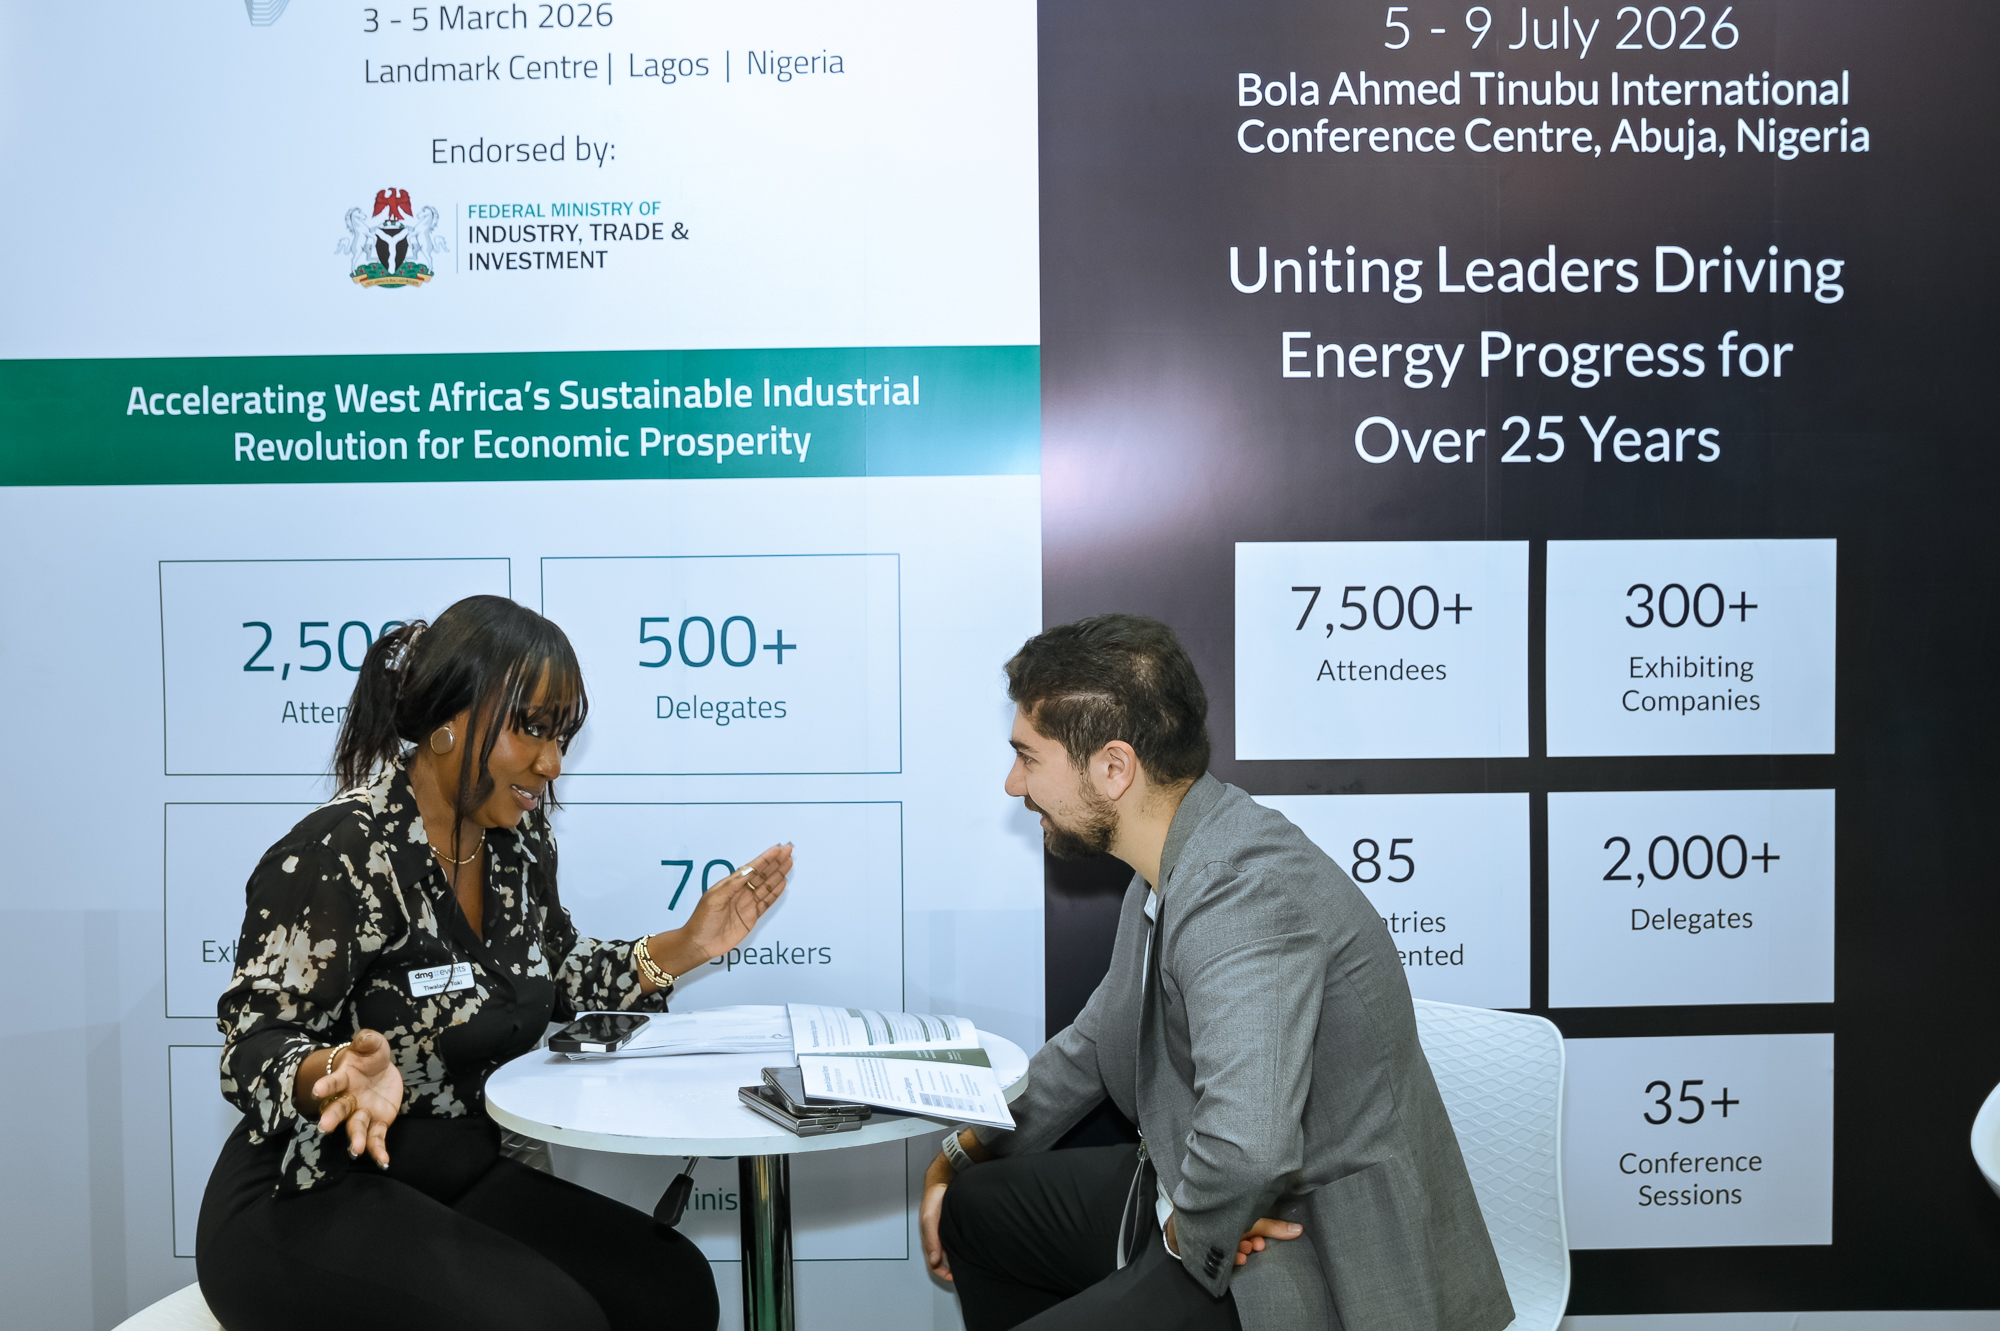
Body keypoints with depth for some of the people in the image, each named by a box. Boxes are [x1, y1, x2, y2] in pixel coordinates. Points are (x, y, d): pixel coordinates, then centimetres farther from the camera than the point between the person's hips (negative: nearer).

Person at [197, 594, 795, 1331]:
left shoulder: (519, 843, 4)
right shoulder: (338, 855, -19)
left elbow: (559, 982, 16)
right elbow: (254, 1046, -20)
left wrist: (687, 945, 3)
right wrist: (341, 1074, -42)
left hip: (464, 1181, 7)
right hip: (308, 1209, -7)